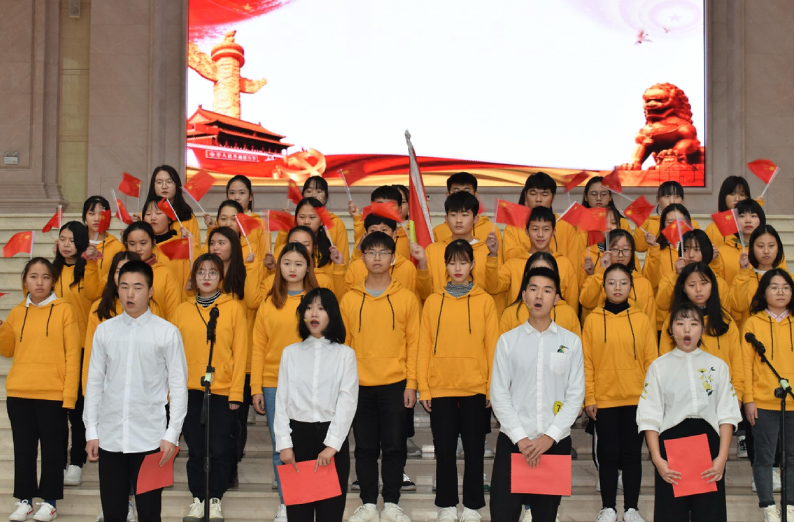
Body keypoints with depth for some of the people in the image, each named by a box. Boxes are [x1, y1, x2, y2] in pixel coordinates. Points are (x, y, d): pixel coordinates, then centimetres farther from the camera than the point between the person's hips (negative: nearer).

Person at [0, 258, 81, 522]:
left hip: (53, 394, -4)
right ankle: (25, 500, 20)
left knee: (52, 449, 4)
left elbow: (73, 354, -6)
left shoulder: (64, 310, -3)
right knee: (23, 449, 10)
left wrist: (69, 395, -11)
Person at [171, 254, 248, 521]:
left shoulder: (234, 308, 1)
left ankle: (215, 500, 17)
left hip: (223, 392, -2)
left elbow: (240, 351, -2)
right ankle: (197, 500, 20)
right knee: (196, 450, 7)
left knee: (219, 450, 1)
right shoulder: (182, 310, 7)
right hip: (190, 391, 2)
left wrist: (236, 393, -7)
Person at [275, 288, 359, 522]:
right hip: (298, 433, 1)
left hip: (332, 435, -1)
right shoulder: (291, 352, 10)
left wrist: (332, 445, -14)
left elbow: (347, 401, -4)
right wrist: (284, 443, -3)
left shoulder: (345, 354, 5)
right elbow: (282, 400, 7)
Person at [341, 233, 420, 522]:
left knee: (394, 446, 3)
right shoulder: (350, 299, 5)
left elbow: (414, 343, 1)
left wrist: (411, 383, -4)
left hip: (395, 385, -1)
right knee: (365, 448, 8)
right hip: (359, 386, 1)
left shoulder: (406, 298, 1)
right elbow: (343, 343, 6)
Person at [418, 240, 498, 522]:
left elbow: (492, 346, 1)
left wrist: (492, 387, -3)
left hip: (475, 388, -1)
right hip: (440, 388, 1)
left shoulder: (485, 301, 2)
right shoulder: (433, 301, 6)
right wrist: (423, 388, -1)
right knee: (444, 449, 7)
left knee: (474, 448, 6)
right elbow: (424, 347, 4)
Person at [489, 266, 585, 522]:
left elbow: (575, 395, 0)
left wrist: (550, 436, -10)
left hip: (556, 443, 1)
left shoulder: (571, 342, 4)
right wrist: (519, 437, -10)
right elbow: (499, 394, -1)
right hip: (512, 441, -1)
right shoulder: (508, 340, 3)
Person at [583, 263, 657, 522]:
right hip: (604, 399, 0)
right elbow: (586, 362, 0)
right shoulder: (592, 320, 1)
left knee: (632, 453, 7)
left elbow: (651, 361, 3)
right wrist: (589, 398, -4)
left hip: (636, 400, 0)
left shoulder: (642, 320, 2)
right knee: (608, 454, 6)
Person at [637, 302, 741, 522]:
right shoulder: (659, 366, 4)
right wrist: (657, 458, -11)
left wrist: (722, 456, -8)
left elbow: (727, 414, 3)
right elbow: (650, 417, 0)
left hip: (708, 443, 1)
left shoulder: (717, 365, 7)